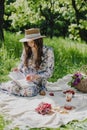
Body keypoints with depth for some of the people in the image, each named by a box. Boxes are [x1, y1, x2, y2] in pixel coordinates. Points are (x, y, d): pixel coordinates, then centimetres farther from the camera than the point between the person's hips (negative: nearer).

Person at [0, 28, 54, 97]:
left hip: (38, 82, -3)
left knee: (29, 92, -34)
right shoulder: (26, 50, 1)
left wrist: (37, 76, -24)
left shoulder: (48, 51, -11)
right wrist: (18, 69, -7)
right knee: (14, 88, -26)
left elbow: (49, 72, -8)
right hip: (23, 79, 3)